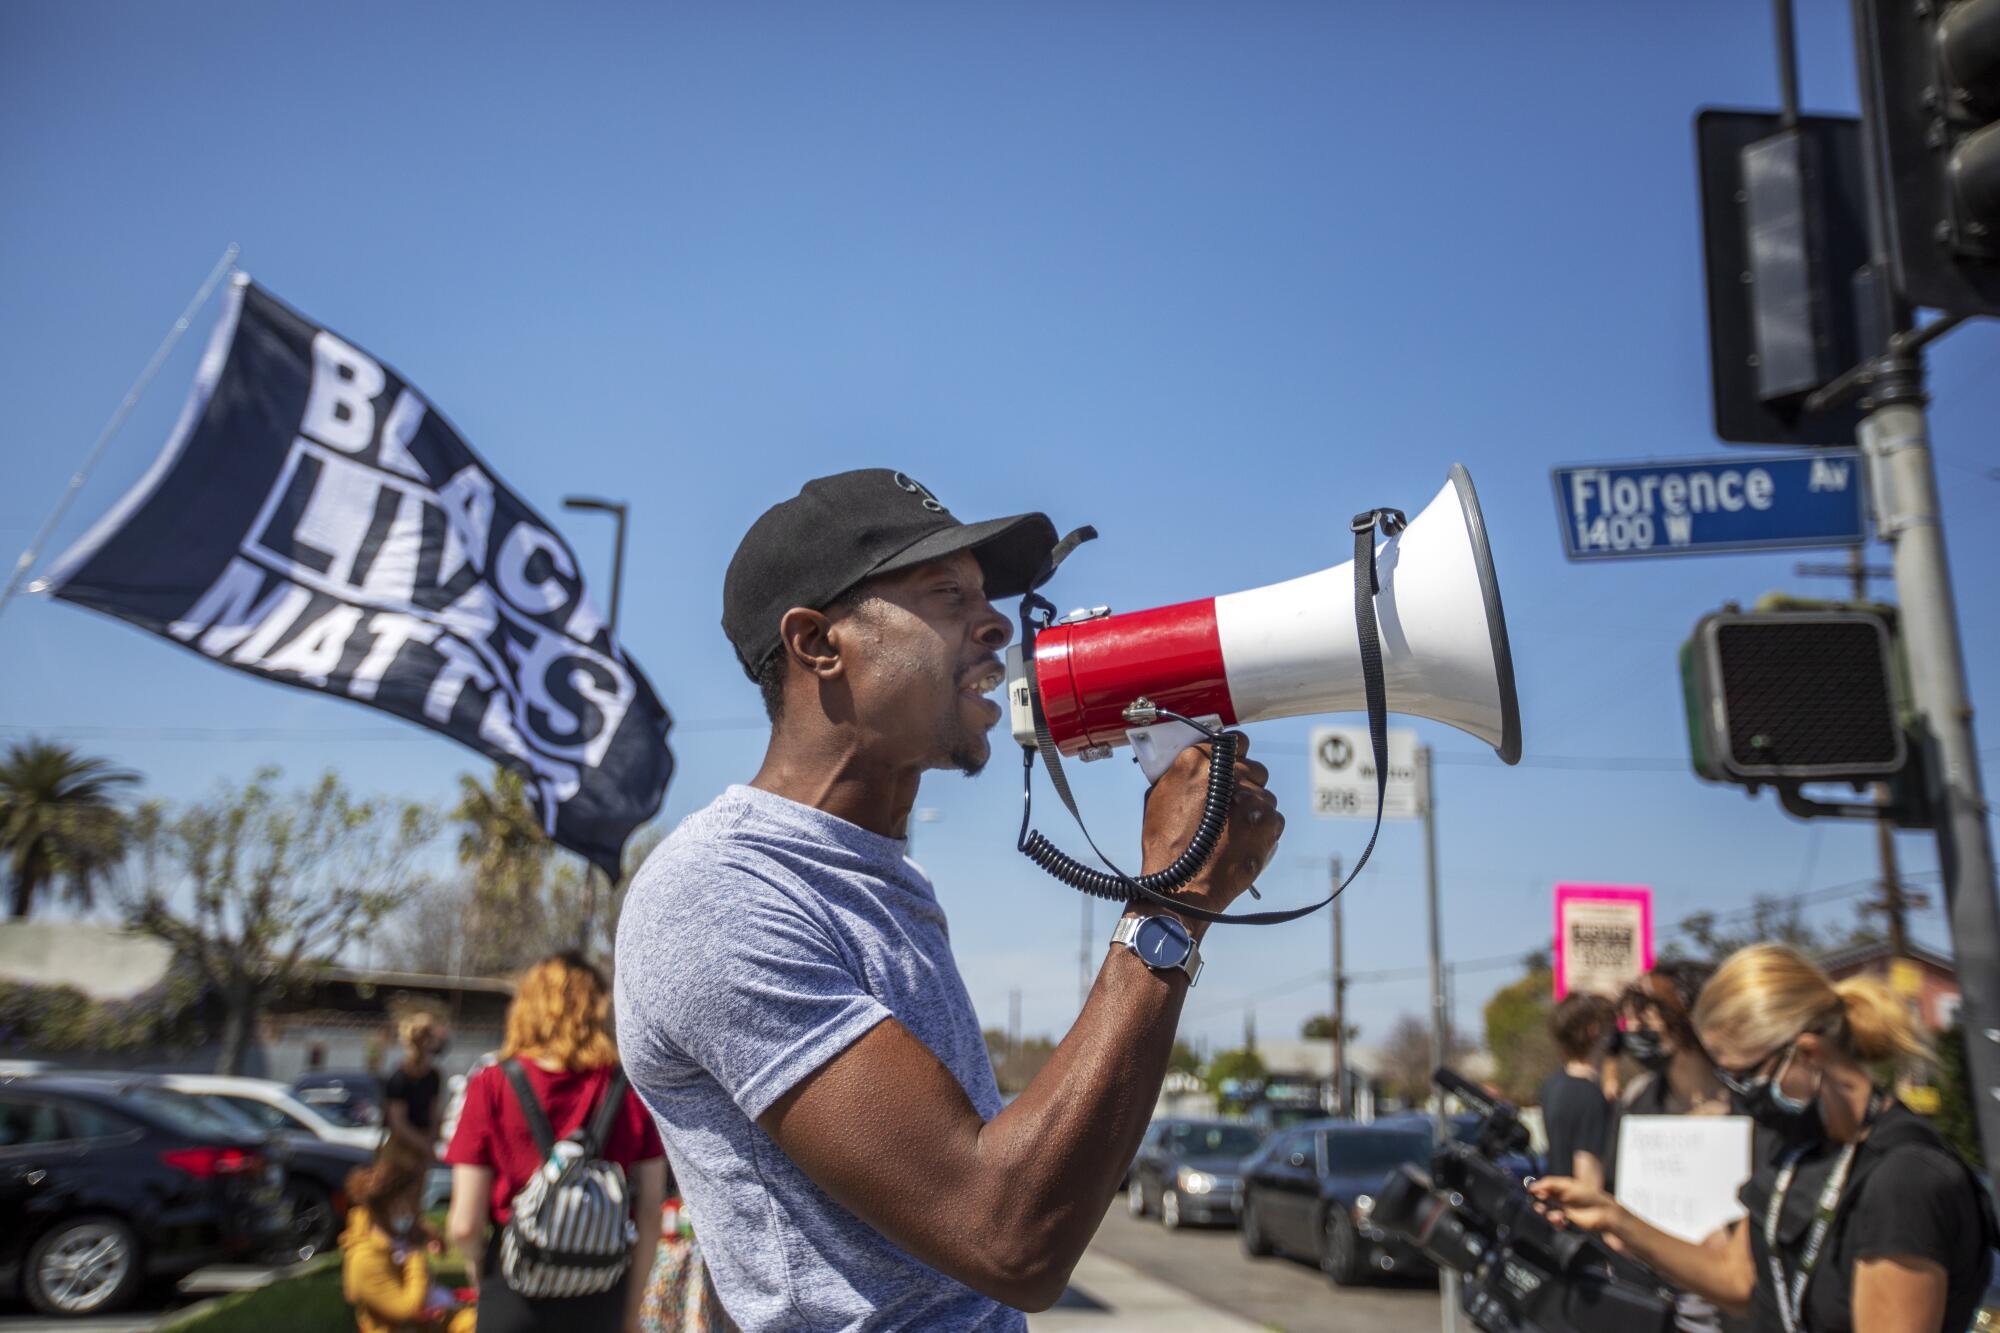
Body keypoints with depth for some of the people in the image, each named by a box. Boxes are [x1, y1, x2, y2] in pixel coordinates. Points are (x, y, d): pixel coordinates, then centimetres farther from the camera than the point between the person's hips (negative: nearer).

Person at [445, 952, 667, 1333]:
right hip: (601, 1297, 2)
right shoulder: (632, 1091, -5)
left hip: (517, 1295, -1)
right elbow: (650, 1218, -3)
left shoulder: (492, 1086, -8)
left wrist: (476, 1262, 13)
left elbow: (465, 1225, -9)